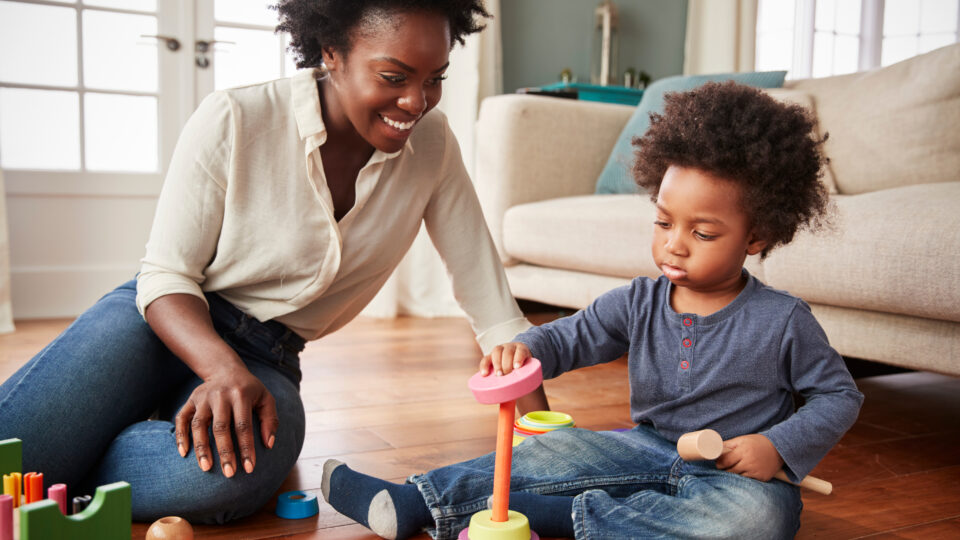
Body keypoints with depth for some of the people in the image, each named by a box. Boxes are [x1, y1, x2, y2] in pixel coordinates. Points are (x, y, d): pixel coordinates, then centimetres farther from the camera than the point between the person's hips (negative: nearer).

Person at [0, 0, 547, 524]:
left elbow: (487, 292, -1)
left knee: (230, 475, -33)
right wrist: (224, 368, -31)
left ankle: (53, 479, -8)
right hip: (164, 324, -3)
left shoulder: (431, 145, -4)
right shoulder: (233, 121, -15)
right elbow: (166, 276, -12)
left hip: (265, 358, 4)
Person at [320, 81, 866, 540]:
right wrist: (526, 347, -24)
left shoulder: (784, 320, -10)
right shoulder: (638, 303, 0)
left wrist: (778, 446, -17)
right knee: (554, 451, -15)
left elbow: (840, 395, -1)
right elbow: (570, 337, 0)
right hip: (650, 451, 4)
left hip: (740, 472, -3)